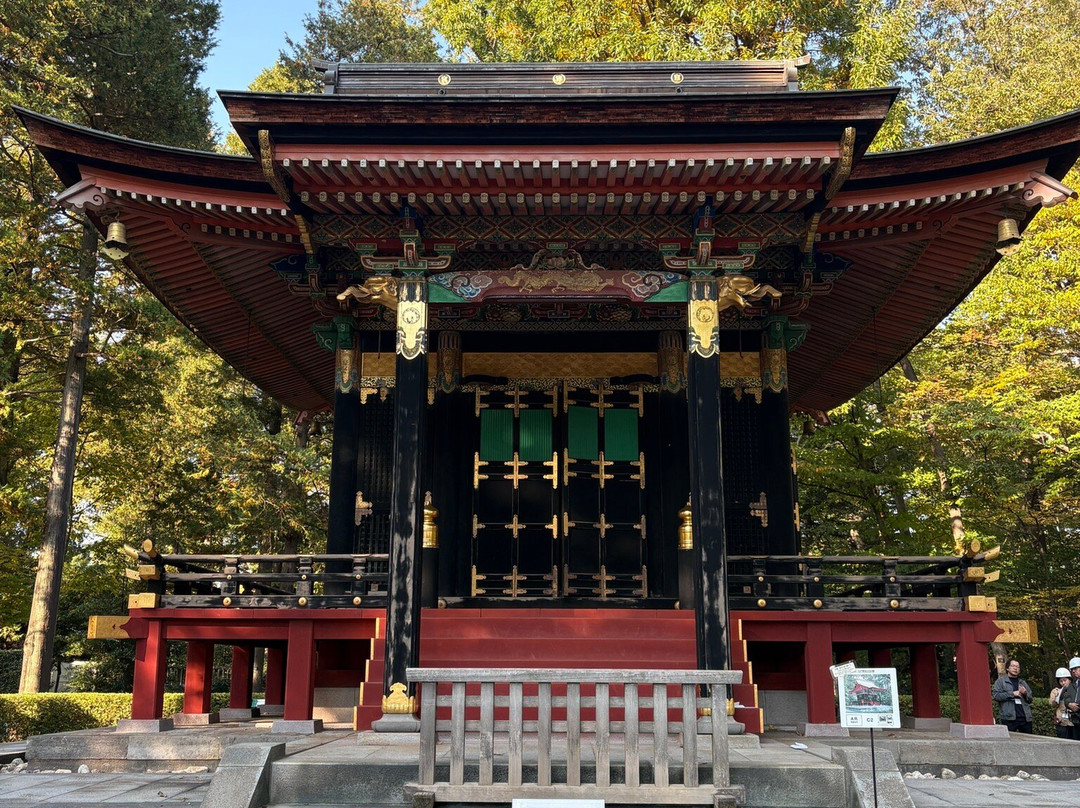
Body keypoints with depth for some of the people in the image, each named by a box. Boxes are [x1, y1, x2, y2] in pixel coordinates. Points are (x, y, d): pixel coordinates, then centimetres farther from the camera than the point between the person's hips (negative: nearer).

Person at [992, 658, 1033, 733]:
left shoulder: (1023, 682, 22)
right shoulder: (1001, 681, 6)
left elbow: (1030, 699, 20)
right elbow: (996, 695, -8)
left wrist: (1025, 693, -2)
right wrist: (1012, 694, -12)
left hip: (1025, 718, 5)